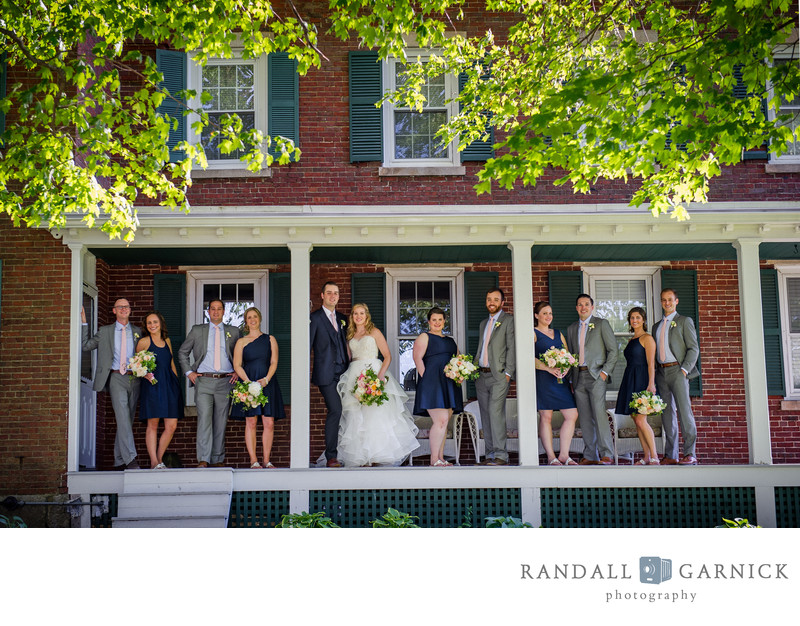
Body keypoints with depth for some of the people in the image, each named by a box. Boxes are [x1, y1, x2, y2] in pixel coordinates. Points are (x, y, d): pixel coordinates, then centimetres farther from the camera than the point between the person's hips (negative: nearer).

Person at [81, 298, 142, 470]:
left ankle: (119, 461, 13)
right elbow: (86, 345, 8)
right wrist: (84, 323, 3)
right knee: (123, 418, -17)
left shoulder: (137, 332, 16)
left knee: (127, 420, 6)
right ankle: (130, 459, -22)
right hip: (116, 378, -3)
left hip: (134, 378, 3)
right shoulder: (105, 331, 11)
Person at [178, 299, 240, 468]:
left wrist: (238, 372, 5)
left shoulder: (233, 332, 12)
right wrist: (188, 372, 6)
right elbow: (182, 352, 17)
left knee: (220, 422, 2)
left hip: (225, 382, 1)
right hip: (203, 381, -1)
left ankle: (218, 459, 9)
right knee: (204, 418, -13)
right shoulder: (197, 330, 11)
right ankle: (203, 460, -15)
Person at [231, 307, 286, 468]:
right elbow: (237, 365, 3)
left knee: (269, 423, -5)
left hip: (268, 384, 1)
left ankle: (266, 460, 1)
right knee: (251, 423, -5)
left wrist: (266, 379, -11)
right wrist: (248, 382, -12)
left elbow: (274, 362, 6)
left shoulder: (270, 339, 12)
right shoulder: (241, 342, 10)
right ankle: (253, 461, -2)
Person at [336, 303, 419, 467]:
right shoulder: (350, 335, 18)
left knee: (376, 414, -11)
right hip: (354, 377, 4)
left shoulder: (374, 332, 6)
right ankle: (360, 458, -3)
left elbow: (387, 356, -1)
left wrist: (381, 375, -15)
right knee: (356, 417, -4)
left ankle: (376, 457, -9)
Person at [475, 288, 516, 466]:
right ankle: (490, 455, 10)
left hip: (499, 375, -7)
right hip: (481, 376, 7)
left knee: (495, 412, -16)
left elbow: (512, 348, -7)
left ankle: (501, 456, -16)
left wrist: (508, 373, -14)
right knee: (486, 416, 6)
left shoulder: (508, 320, 0)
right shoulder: (483, 323, 22)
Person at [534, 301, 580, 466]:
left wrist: (566, 367, -3)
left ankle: (564, 455, 5)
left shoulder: (558, 334, 21)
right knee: (546, 417, -4)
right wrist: (549, 368, -21)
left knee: (572, 415, -2)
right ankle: (551, 457, 2)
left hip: (559, 379, 6)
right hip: (542, 378, -6)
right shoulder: (533, 333, 3)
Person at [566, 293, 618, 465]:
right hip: (579, 377, 5)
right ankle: (590, 456, 6)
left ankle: (606, 454, -10)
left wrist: (605, 372, -9)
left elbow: (613, 349, 0)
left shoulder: (602, 324, 4)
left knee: (599, 414, -13)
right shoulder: (571, 328, 18)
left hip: (596, 375, -5)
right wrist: (571, 379, 11)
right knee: (585, 418, 3)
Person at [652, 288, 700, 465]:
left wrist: (684, 369, -13)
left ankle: (690, 454, -11)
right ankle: (670, 455, 5)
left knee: (684, 410, -12)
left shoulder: (684, 321, 4)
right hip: (661, 371, 6)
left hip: (677, 370, -5)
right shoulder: (657, 326, 21)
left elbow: (693, 348, -2)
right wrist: (654, 373, 8)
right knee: (667, 413, 4)